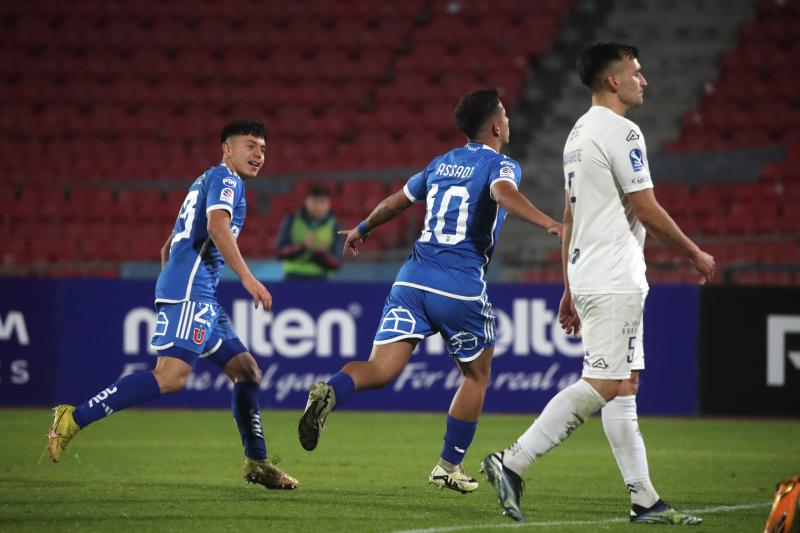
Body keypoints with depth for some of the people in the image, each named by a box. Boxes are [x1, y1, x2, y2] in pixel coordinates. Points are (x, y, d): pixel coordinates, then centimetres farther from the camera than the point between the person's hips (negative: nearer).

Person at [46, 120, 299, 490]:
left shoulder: (206, 182, 29)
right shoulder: (224, 178, 0)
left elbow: (168, 249, 32)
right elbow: (217, 225, -20)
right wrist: (247, 278, -25)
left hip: (201, 295, 11)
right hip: (190, 290, -11)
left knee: (246, 371, 11)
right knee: (172, 376, -23)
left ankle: (257, 463, 14)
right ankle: (75, 418, -25)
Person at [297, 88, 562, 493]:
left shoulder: (441, 164, 21)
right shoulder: (500, 165, 1)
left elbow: (396, 202, 34)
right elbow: (504, 193, -23)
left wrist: (362, 229, 52)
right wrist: (548, 223, -37)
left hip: (412, 279, 5)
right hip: (461, 289, -5)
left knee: (380, 370, -5)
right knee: (476, 374, 18)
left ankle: (330, 393, -36)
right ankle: (449, 466, 21)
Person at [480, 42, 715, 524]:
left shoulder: (579, 133, 17)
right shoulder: (621, 132, -12)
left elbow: (569, 219, 19)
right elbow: (648, 211, -14)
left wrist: (571, 289, 22)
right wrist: (696, 255, -1)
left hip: (588, 278, 10)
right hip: (614, 281, -10)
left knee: (624, 385, 8)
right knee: (602, 385, -11)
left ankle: (645, 501, 7)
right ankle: (513, 462, -14)